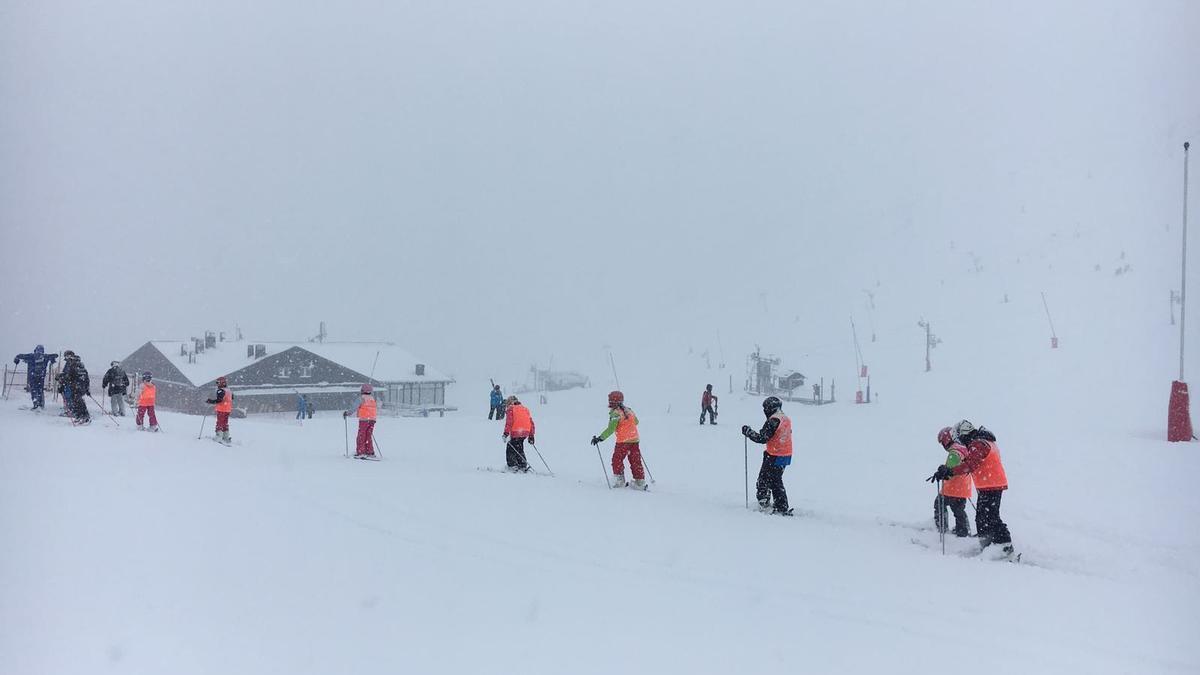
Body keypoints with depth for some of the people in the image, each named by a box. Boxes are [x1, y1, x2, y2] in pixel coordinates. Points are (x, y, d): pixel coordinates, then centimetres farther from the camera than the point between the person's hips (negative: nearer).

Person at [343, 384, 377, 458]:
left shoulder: (362, 399, -9)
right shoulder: (372, 399, 10)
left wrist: (347, 413, 0)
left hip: (364, 420, -6)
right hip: (372, 420, 6)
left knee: (361, 437, 1)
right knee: (368, 437, 13)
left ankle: (360, 453, -2)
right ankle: (370, 453, 10)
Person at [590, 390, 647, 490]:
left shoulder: (615, 413, -12)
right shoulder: (629, 410, 9)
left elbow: (611, 429, -19)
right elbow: (636, 422, 24)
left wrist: (600, 438, -19)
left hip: (623, 441, -7)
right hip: (635, 440, 7)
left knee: (617, 460, 8)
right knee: (635, 461, 11)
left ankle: (620, 481, 7)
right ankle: (640, 482, 10)